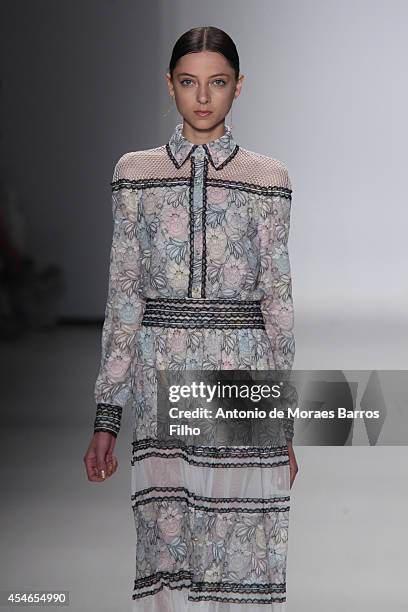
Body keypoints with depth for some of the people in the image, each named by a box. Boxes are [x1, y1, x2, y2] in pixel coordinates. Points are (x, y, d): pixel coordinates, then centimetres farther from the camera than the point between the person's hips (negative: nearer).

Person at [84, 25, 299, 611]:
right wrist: (106, 416, 2)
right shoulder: (135, 173, 5)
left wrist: (285, 423, 2)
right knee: (166, 541, 4)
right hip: (161, 376, 1)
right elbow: (123, 296, 6)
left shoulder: (268, 178, 3)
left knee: (241, 544, 2)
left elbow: (278, 299, 4)